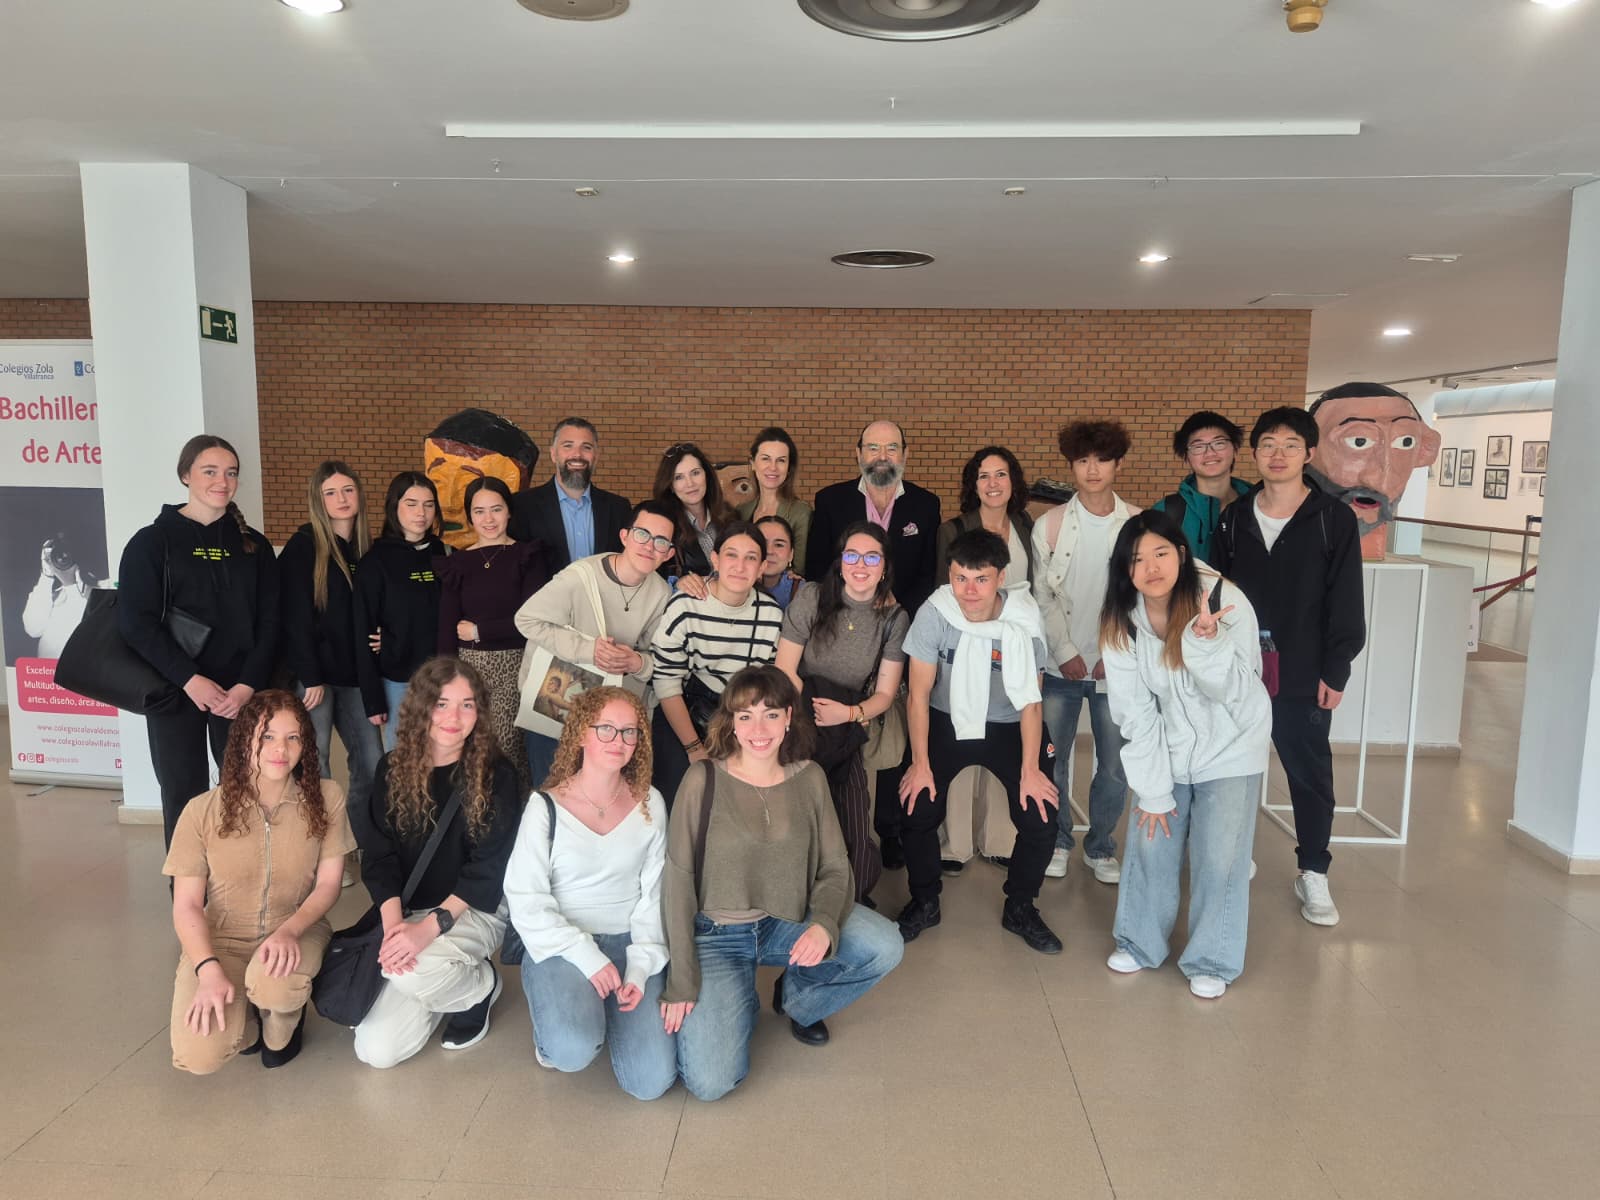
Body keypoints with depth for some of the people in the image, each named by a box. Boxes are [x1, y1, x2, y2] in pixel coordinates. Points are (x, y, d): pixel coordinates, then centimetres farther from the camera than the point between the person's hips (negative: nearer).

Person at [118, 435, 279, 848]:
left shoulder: (254, 546, 9)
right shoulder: (151, 542, 1)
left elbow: (269, 622, 5)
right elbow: (135, 623, -6)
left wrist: (249, 683, -8)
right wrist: (189, 678, -15)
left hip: (242, 691, 2)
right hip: (175, 691, -2)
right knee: (183, 796, 4)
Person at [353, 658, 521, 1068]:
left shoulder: (496, 774, -13)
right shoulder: (393, 768, -2)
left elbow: (489, 868, -15)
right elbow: (378, 856, -5)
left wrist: (431, 926, -28)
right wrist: (393, 923, -22)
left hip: (475, 910, -3)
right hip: (406, 912, 4)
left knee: (409, 970, -34)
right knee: (375, 1050, -10)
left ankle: (480, 986, -1)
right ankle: (450, 984, 19)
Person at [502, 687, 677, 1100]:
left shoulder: (650, 803, 1)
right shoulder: (546, 807, -6)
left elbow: (654, 895, 2)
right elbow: (526, 904, -8)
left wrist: (640, 968, -10)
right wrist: (588, 957, -16)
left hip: (630, 944, 3)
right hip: (560, 946, -2)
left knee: (652, 1081, -11)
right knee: (574, 1052, -31)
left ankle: (608, 1010, 19)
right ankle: (552, 1028, 7)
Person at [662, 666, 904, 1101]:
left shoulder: (809, 778, -4)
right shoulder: (704, 781, -14)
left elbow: (834, 868, -1)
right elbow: (678, 882, -10)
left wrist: (825, 924, -23)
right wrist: (681, 982, -11)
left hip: (788, 923, 4)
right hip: (717, 934, -3)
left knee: (886, 948, -21)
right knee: (710, 1082, -19)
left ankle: (797, 998, 9)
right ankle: (739, 1004, 15)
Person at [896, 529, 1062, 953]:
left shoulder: (1023, 620, -20)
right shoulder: (935, 613, -22)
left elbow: (1030, 702, -10)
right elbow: (919, 694, -12)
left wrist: (1030, 770, -10)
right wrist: (920, 763, -10)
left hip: (1006, 727, 0)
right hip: (946, 722, 0)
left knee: (1041, 819, -12)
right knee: (917, 810, -14)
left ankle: (1019, 909, 15)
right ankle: (924, 902, 14)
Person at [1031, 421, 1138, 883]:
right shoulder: (1050, 524, -1)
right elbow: (1042, 595, -1)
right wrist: (1066, 653, -7)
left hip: (1117, 667, 0)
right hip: (1060, 666, 0)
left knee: (1115, 765, 6)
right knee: (1051, 759, 7)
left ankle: (1101, 846, 25)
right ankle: (1056, 840, 27)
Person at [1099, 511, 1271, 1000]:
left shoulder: (1225, 601, -22)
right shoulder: (1121, 623, -14)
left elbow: (1235, 692, -21)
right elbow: (1135, 713, -11)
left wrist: (1205, 644, -40)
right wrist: (1154, 789, -11)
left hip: (1228, 748, -2)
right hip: (1165, 751, 3)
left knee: (1219, 858, -1)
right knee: (1150, 845, 7)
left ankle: (1212, 961, 20)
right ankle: (1140, 942, 30)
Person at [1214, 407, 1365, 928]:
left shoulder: (1334, 518, -5)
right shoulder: (1235, 518, 5)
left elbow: (1346, 605, -5)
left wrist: (1335, 671, -8)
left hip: (1303, 678, -2)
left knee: (1310, 774, 8)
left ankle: (1313, 875, 23)